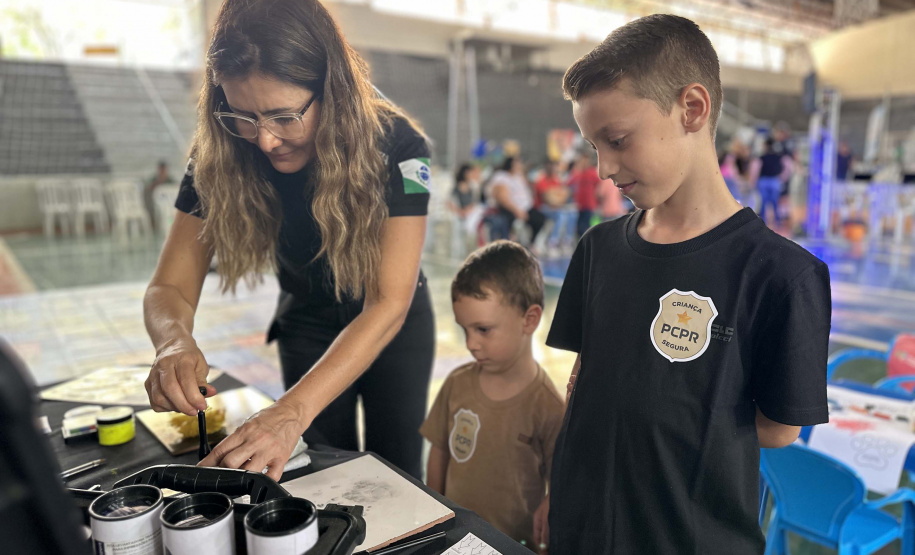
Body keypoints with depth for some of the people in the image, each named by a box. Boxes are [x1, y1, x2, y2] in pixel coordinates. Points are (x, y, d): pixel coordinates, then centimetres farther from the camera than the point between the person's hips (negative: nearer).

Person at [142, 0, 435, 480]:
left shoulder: (394, 145, -31)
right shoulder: (219, 157, -22)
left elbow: (388, 305, -37)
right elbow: (169, 288, -18)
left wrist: (292, 412, -48)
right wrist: (174, 342, -42)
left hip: (393, 326, -1)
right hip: (307, 322, 2)